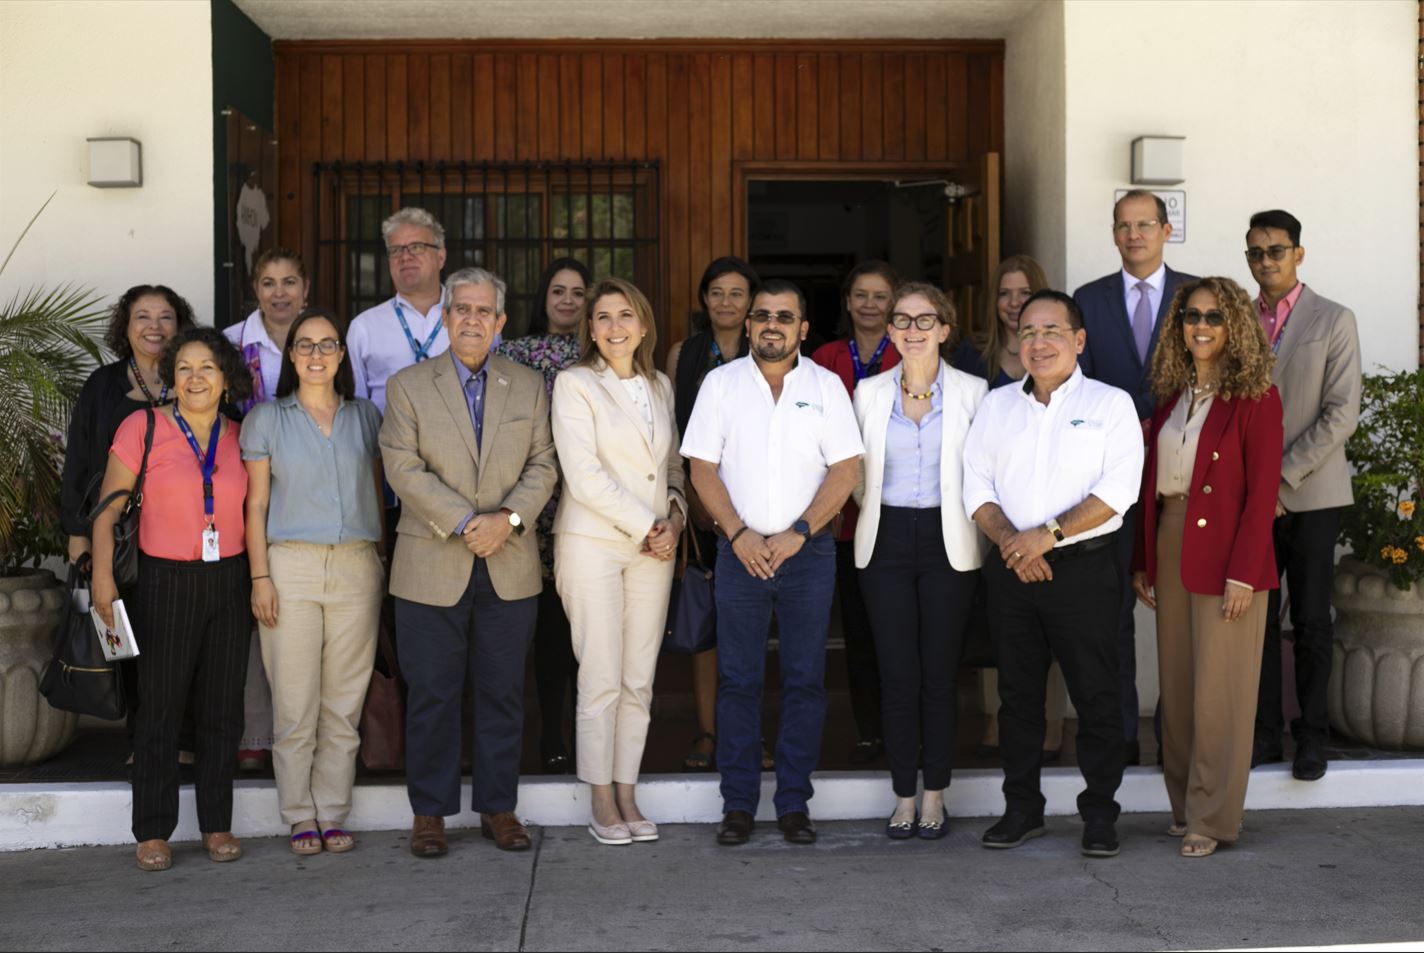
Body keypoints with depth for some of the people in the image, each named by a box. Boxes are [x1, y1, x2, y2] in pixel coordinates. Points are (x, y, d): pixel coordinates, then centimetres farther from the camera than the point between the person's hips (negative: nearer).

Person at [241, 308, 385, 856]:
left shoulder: (365, 417, 12)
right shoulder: (266, 419, 6)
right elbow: (256, 505, 3)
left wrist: (383, 561, 7)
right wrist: (260, 577, -5)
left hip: (356, 568, 2)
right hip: (290, 565, -2)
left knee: (344, 702, 3)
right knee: (295, 703, -1)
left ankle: (333, 815, 12)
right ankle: (300, 817, 9)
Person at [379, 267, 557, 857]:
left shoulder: (529, 387, 10)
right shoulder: (407, 386, 2)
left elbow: (543, 464, 5)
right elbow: (404, 469, -7)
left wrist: (510, 516, -12)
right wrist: (465, 523, -15)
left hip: (510, 568, 2)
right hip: (432, 566, -2)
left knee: (503, 692, 7)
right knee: (432, 694, 3)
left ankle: (498, 807, 18)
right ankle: (430, 812, 14)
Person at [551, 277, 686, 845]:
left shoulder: (659, 386, 14)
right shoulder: (575, 384, -3)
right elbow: (583, 476, -11)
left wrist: (674, 518, 0)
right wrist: (645, 525, -11)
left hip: (653, 548, 5)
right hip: (593, 543, -5)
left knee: (639, 680, 5)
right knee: (601, 679, -4)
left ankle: (627, 794, 14)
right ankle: (601, 804, 6)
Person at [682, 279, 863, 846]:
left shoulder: (826, 386, 6)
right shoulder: (721, 383, 6)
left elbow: (845, 468, 0)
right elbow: (702, 467, 1)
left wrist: (798, 533, -10)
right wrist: (739, 534, -9)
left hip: (808, 550, 0)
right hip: (740, 550, 0)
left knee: (805, 680, 2)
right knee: (737, 680, 1)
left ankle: (794, 803, 10)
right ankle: (738, 804, 9)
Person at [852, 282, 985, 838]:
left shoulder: (972, 392, 1)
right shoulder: (869, 393, 6)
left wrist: (967, 523, 1)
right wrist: (875, 511, 8)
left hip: (946, 542, -1)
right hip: (886, 541, 1)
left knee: (941, 673, 2)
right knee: (898, 674, 1)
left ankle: (935, 797, 14)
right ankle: (904, 796, 12)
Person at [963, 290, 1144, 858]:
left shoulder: (1110, 404, 1)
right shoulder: (997, 405, 12)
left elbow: (1118, 489, -10)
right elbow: (976, 486, 6)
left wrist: (1048, 534, -18)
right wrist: (1009, 541, -11)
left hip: (1085, 567, -3)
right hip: (1011, 571, 4)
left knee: (1097, 696, 0)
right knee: (1018, 693, 10)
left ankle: (1100, 814, 11)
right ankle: (1022, 808, 21)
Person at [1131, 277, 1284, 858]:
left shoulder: (1255, 397, -7)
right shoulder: (1171, 395, 12)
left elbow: (1262, 492, -11)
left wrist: (1242, 574, -16)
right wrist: (1142, 561, 8)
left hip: (1225, 555, -6)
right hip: (1171, 551, 6)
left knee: (1219, 692, -1)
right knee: (1176, 687, 10)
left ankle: (1211, 819, 7)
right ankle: (1183, 804, 21)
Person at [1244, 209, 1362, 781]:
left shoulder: (1333, 320, 0)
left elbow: (1342, 414, -7)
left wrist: (1283, 478, -13)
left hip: (1311, 493, -3)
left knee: (1311, 620, 1)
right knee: (1257, 616, 3)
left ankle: (1312, 736, 11)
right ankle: (1265, 732, 12)